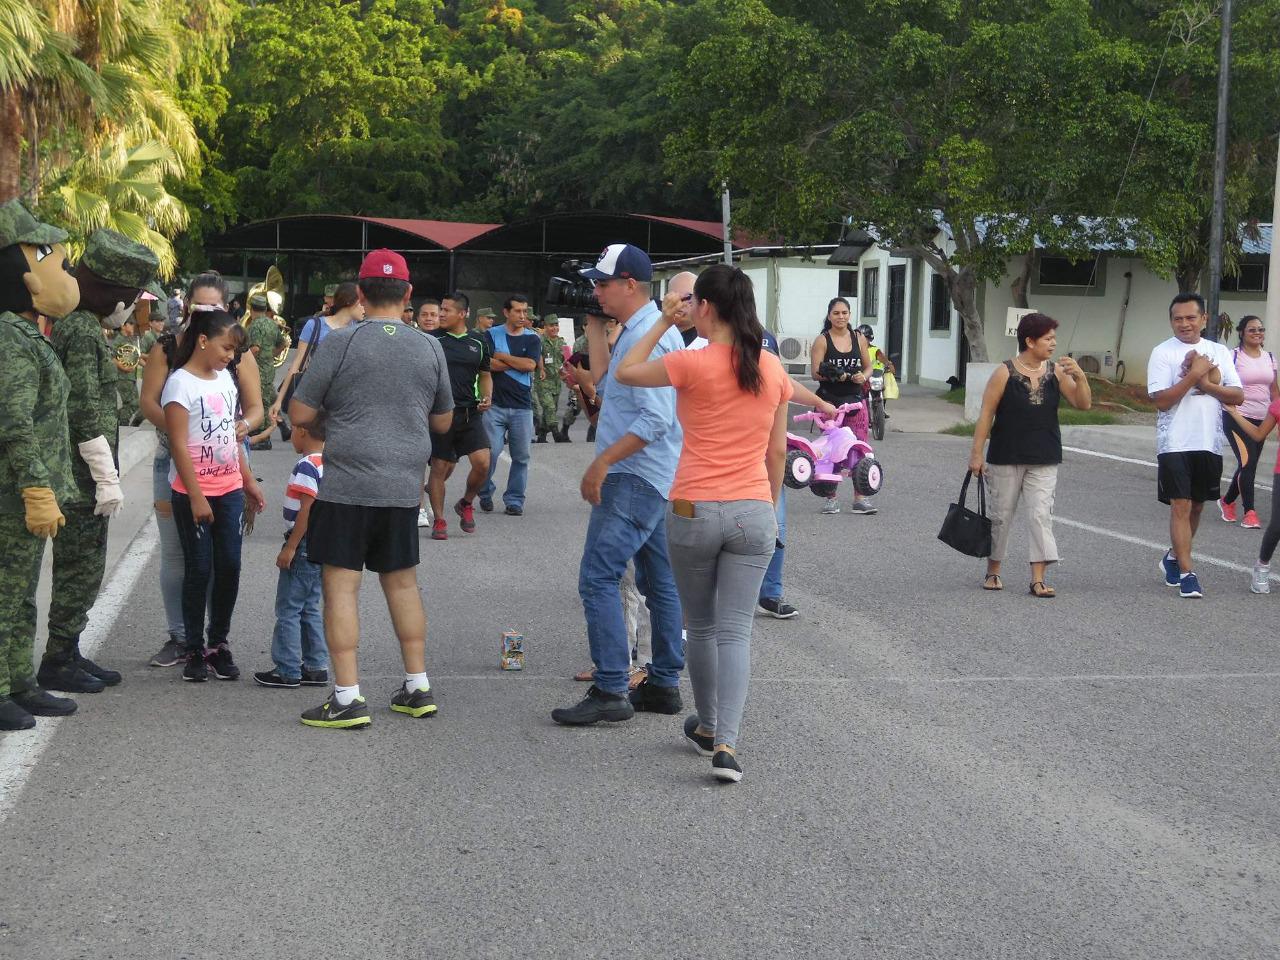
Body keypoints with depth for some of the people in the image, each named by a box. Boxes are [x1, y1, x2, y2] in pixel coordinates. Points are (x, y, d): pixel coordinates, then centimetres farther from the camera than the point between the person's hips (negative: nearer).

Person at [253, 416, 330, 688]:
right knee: (310, 608, 15)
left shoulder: (306, 467, -17)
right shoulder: (328, 464, 11)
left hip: (303, 546, -9)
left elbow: (306, 510, -22)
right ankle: (316, 667, 17)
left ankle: (287, 671, 1)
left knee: (288, 609, -2)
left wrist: (290, 547, -19)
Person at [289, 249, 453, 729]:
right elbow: (443, 422, 15)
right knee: (402, 582, 16)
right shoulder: (430, 347, 4)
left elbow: (299, 414, -5)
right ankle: (418, 687, 22)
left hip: (347, 485, -4)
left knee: (341, 585, 0)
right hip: (404, 486, 5)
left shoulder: (341, 342, -8)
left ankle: (348, 698, -2)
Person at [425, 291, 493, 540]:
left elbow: (485, 375, 19)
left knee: (482, 463, -10)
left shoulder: (479, 342, 8)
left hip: (470, 413, 2)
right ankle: (439, 521, 15)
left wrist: (487, 397, 1)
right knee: (440, 467, 2)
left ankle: (466, 504, 18)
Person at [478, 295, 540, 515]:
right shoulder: (492, 335, 5)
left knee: (521, 456, 3)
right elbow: (488, 364, -10)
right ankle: (485, 494, 13)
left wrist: (502, 357, -4)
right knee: (491, 451, -7)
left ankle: (514, 501, 12)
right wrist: (517, 363, -6)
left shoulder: (532, 339, 9)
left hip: (522, 406, 2)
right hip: (495, 404, -2)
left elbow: (530, 365, -7)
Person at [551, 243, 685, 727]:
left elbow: (656, 419, -24)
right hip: (650, 478, 11)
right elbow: (606, 385, 21)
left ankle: (610, 691, -13)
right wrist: (595, 330, 16)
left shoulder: (648, 335, -17)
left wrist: (603, 461, -21)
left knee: (597, 578, -12)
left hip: (634, 477, -11)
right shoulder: (638, 331, 15)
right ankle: (663, 684, 20)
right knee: (659, 582, 13)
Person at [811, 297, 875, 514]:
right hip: (829, 399, -3)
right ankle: (831, 498, 7)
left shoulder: (859, 339, 10)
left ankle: (859, 499, 2)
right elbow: (815, 373, -7)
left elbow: (868, 366, 16)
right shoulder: (822, 341, 0)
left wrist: (863, 376, -6)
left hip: (854, 398, 3)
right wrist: (832, 375, -25)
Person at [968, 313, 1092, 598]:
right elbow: (986, 413, -7)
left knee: (1041, 515, -6)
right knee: (1001, 515, 9)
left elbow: (1083, 404, 0)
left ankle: (1038, 578, -5)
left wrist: (1080, 377, -18)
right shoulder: (1005, 373, -8)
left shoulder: (1056, 371, 1)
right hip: (1006, 457, -2)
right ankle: (993, 571, 25)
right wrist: (976, 453, -9)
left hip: (1044, 460, 2)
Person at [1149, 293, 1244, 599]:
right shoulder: (1163, 353, -4)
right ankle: (1186, 573, -4)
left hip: (1209, 443, 4)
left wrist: (1206, 384, -12)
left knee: (1197, 506, 14)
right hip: (1175, 444, -4)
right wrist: (1194, 374, -16)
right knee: (1181, 506, -7)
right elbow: (1161, 400, -13)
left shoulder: (1219, 352, 8)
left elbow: (1237, 396, 2)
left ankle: (1174, 558, 33)